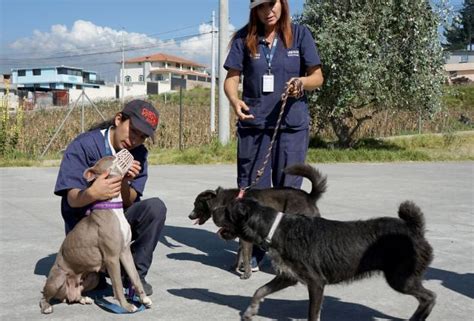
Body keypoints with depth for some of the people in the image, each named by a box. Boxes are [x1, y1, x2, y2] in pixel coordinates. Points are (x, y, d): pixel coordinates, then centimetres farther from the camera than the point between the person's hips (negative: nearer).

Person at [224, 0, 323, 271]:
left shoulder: (299, 34, 4)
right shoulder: (244, 37, 5)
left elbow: (318, 77, 4)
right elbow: (232, 78, 2)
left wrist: (302, 81, -19)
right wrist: (234, 101, -20)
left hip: (292, 123, -1)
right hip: (253, 122, 1)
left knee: (288, 188, 1)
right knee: (252, 187, 3)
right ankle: (252, 251, 15)